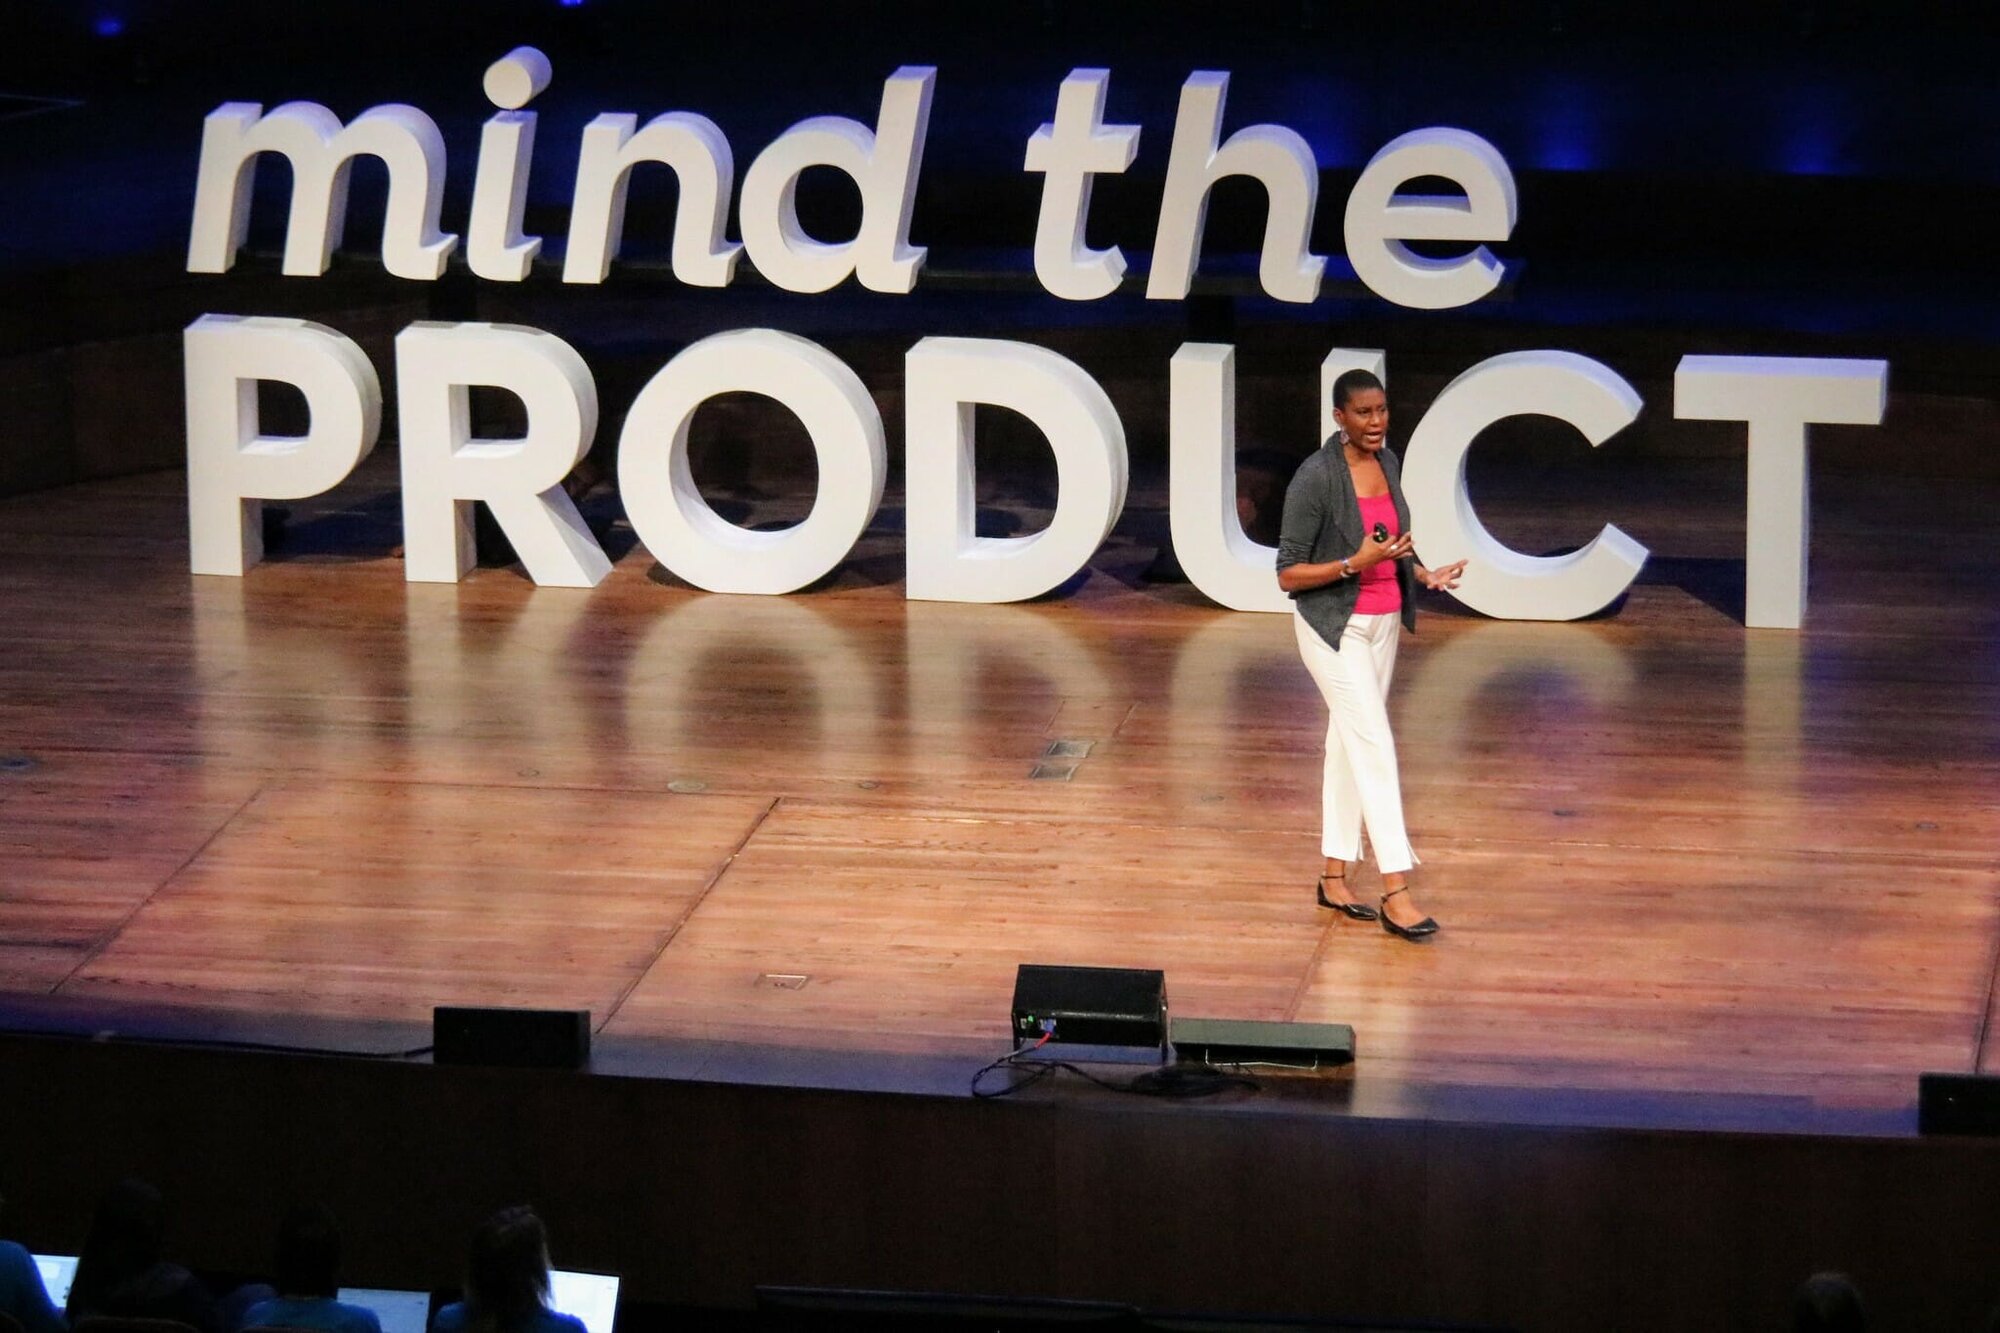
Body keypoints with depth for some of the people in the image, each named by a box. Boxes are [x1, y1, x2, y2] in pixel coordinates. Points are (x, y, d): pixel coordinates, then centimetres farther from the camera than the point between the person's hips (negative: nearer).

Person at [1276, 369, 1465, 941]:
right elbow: (1288, 574, -16)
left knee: (1348, 745, 13)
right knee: (1374, 749, -12)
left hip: (1383, 622, 7)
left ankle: (1334, 878, 21)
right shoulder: (1315, 477, -19)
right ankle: (1396, 893, -13)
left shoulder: (1387, 461, 3)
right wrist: (1354, 564, -28)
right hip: (1335, 628, -7)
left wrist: (1423, 574, -1)